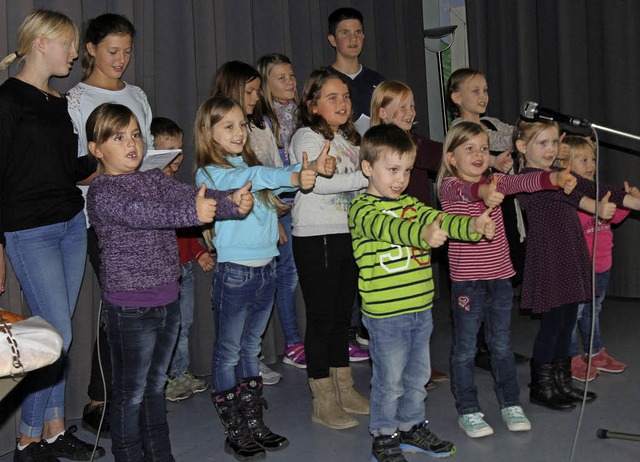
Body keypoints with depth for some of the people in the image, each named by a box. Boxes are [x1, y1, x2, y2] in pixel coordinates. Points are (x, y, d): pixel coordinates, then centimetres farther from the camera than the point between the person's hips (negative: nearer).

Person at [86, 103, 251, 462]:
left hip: (167, 300, 7)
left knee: (156, 385, 20)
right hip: (130, 307, -7)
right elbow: (140, 213, -32)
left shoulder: (155, 179, 9)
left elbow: (190, 196, -5)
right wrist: (193, 213, -48)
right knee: (131, 393, 7)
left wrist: (232, 202, -24)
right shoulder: (102, 191, -14)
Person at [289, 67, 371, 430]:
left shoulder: (348, 138, 17)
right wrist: (369, 175, -22)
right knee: (321, 316, -1)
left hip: (348, 235, 8)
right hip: (316, 237, -7)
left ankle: (345, 390, 26)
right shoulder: (307, 137, -7)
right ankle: (323, 402, 9)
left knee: (342, 314, 14)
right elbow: (320, 181, -22)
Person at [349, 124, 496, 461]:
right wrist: (424, 233, -51)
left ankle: (411, 428, 36)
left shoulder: (410, 204, 11)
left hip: (421, 309, 7)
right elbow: (389, 228, -33)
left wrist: (473, 226, -22)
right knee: (389, 380, 5)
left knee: (417, 376, 19)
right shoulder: (362, 209, -13)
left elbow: (439, 219, -2)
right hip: (386, 314, -7)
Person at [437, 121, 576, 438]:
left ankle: (510, 404, 29)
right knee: (465, 348, 5)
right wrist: (484, 192, -55)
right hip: (466, 281, -4)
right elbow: (465, 190, -31)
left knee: (502, 344, 15)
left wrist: (556, 178, -30)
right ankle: (468, 411, 18)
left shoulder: (495, 181, 7)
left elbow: (524, 182, -10)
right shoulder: (449, 186, -8)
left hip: (499, 278, 5)